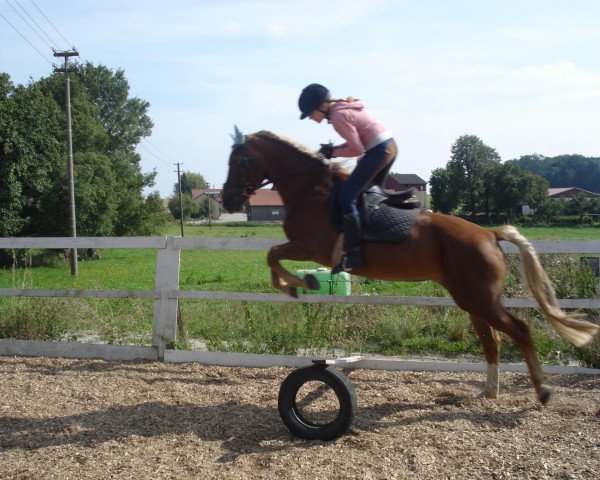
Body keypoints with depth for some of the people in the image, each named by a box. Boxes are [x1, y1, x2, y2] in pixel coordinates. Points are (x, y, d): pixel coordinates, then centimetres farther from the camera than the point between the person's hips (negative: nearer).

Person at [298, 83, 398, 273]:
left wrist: (333, 153, -3)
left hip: (378, 151, -10)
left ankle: (353, 253, -16)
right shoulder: (344, 108, 15)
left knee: (346, 197, -12)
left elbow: (357, 149, -15)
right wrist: (333, 149, 7)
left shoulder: (338, 117, -14)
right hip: (390, 146, 10)